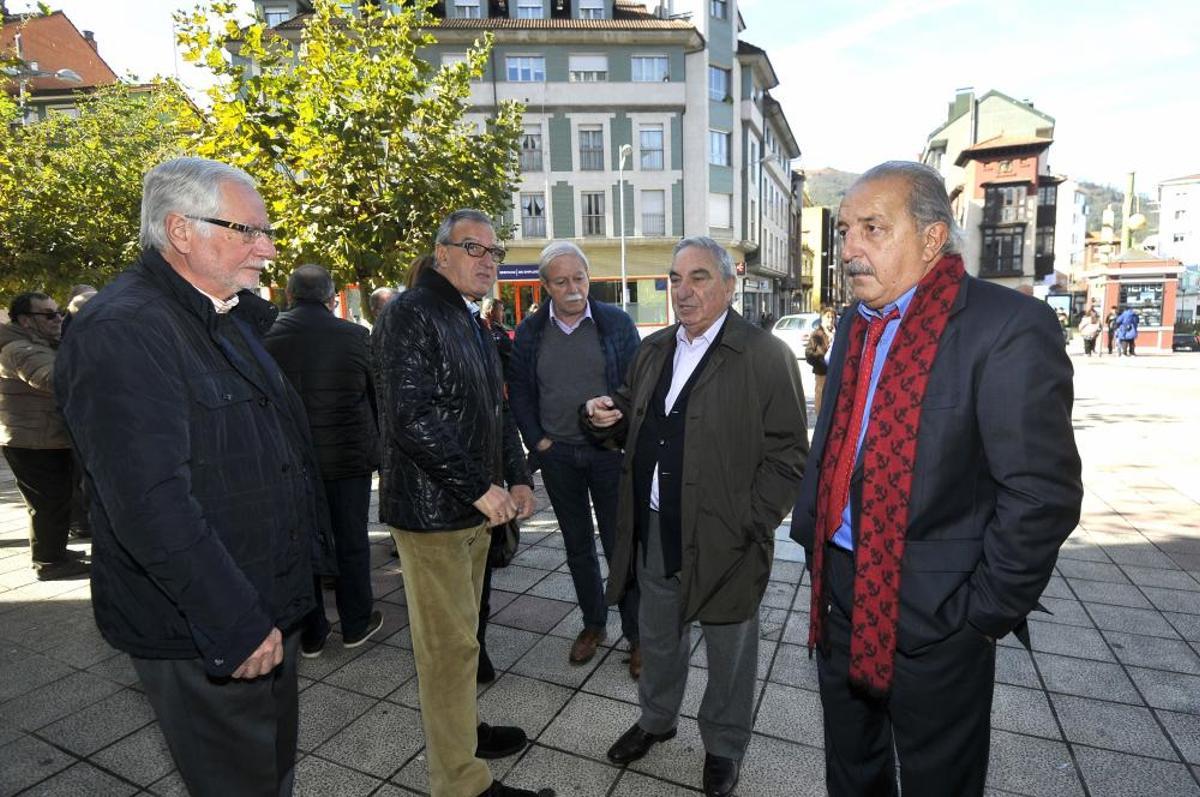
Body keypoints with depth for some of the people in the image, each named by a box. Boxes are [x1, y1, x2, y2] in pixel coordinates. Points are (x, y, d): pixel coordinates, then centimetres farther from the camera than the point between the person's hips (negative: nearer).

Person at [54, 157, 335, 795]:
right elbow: (150, 502, -27)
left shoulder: (232, 317, 9)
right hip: (202, 636, -8)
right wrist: (237, 626, -25)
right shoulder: (121, 330, -22)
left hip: (268, 610, 9)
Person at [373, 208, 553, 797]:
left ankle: (458, 726, 40)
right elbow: (412, 417, -22)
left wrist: (517, 478, 8)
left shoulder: (472, 323, 16)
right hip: (432, 507, -9)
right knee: (449, 645, 3)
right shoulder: (411, 314, -13)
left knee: (459, 634, 22)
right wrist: (479, 488, -18)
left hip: (473, 505, 9)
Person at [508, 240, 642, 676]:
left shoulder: (617, 322, -4)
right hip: (557, 455, 3)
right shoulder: (529, 332, 2)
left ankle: (637, 635, 21)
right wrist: (538, 441, -2)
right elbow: (520, 392, 5)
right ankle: (593, 624, 34)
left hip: (609, 453, -2)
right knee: (577, 545, 15)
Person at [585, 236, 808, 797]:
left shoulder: (766, 355, -12)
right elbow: (633, 424, 19)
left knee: (728, 651, 16)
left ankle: (723, 746, 42)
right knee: (657, 638, 24)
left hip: (722, 539, -5)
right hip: (654, 533, 6)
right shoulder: (653, 350, 8)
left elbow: (787, 455, -12)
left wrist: (749, 527, -16)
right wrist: (609, 417, -3)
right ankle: (656, 719, 50)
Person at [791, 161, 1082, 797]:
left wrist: (983, 613, -14)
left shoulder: (1009, 328, -18)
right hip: (840, 597, 6)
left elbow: (1043, 495, -19)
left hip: (933, 616, -6)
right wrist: (811, 537, 10)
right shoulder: (856, 322, 6)